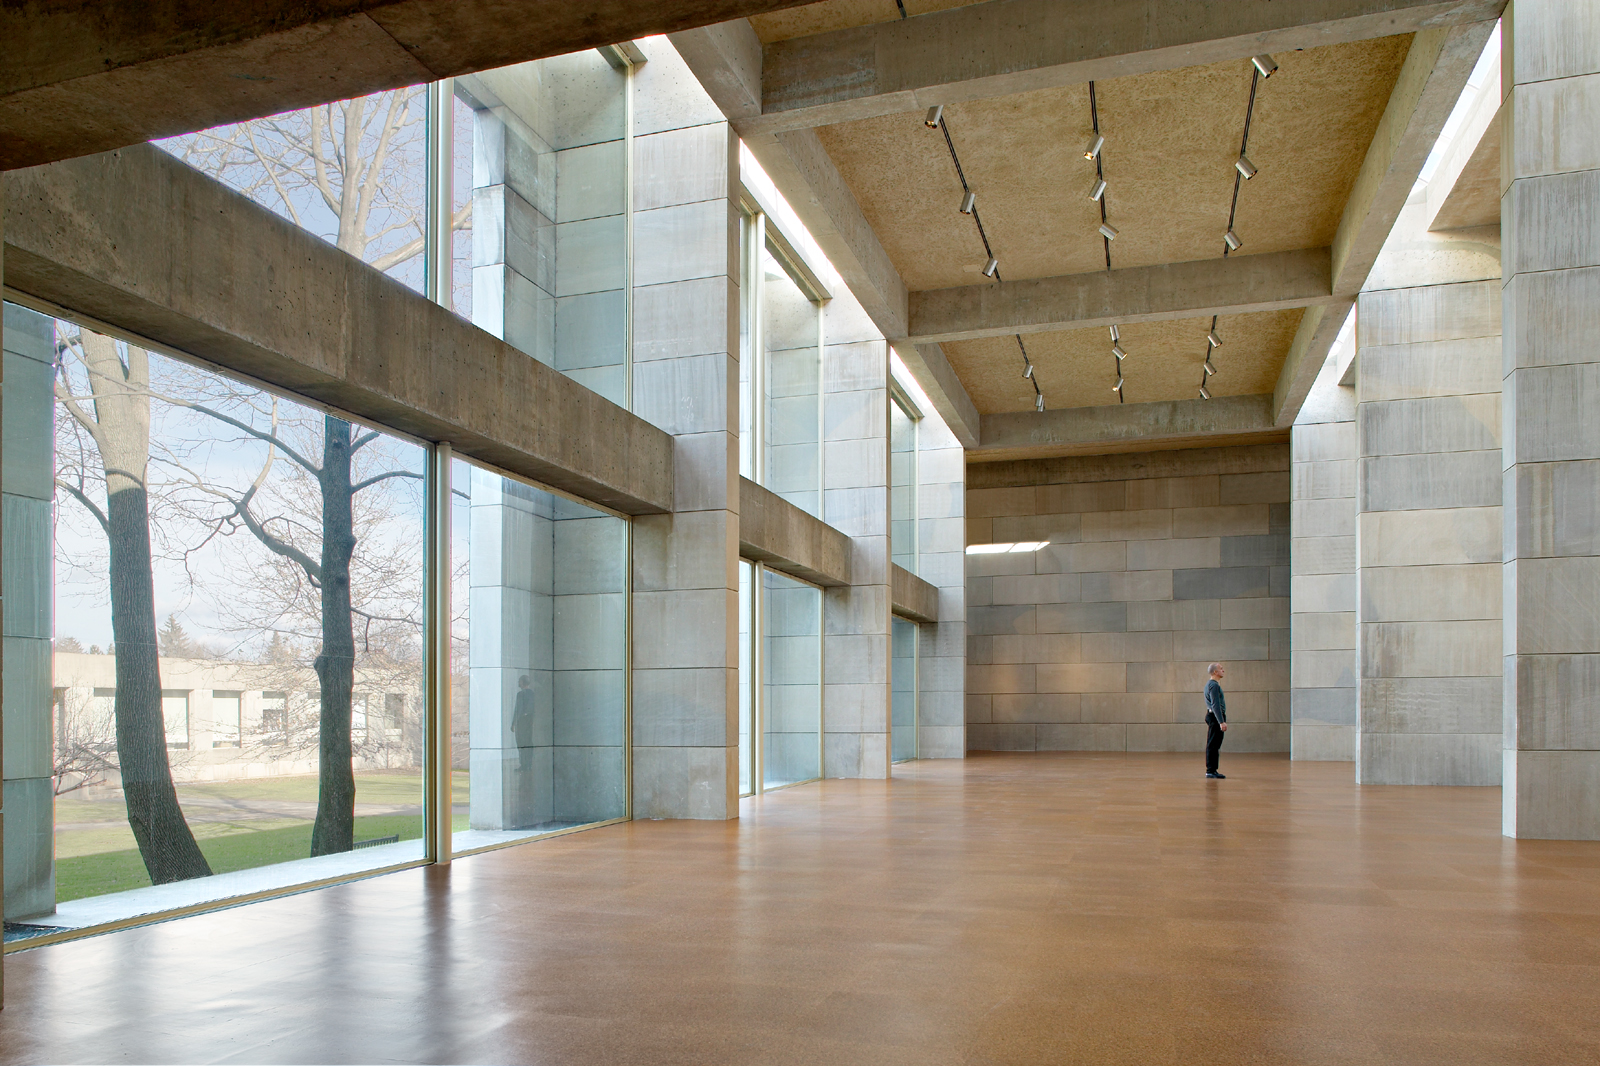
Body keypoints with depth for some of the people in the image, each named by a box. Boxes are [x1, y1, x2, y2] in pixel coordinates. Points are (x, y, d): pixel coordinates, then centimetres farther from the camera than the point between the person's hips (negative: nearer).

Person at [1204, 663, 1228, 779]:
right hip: (1216, 717, -11)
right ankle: (1211, 771, -9)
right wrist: (1222, 722, -25)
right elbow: (1216, 705, -22)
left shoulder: (1210, 684, 18)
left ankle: (1211, 770, 16)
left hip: (1212, 715, 11)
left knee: (1212, 745, 12)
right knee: (1213, 745, -9)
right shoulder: (1214, 685, -15)